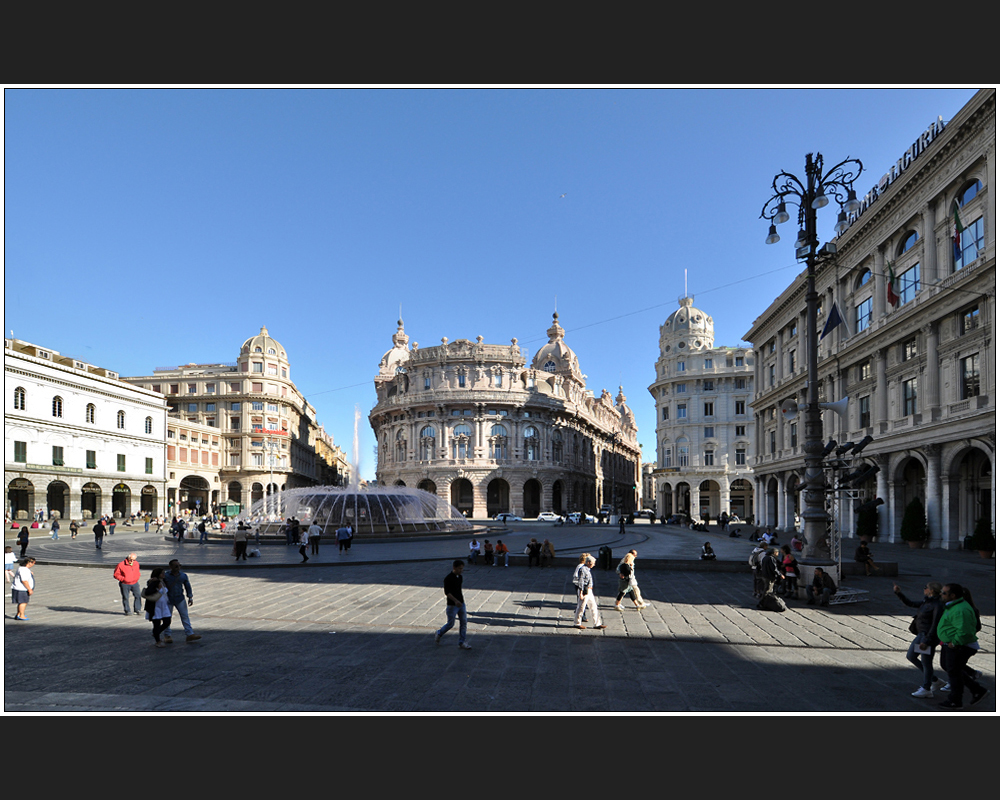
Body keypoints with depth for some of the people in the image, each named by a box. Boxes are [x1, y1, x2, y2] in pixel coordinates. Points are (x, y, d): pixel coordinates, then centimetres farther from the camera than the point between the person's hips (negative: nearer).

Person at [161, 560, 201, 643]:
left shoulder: (183, 575, -2)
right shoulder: (165, 576, -12)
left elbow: (188, 586, 8)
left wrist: (190, 597, 6)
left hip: (180, 599, 2)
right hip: (168, 600, -2)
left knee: (185, 616, 1)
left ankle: (190, 634, 3)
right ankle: (166, 635, 26)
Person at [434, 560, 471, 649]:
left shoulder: (460, 577, 8)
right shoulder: (448, 578, -16)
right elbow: (447, 592, -20)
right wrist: (455, 600, -30)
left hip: (461, 603, 7)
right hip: (452, 605, -7)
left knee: (464, 622, 3)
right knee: (451, 624, 2)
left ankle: (462, 643, 10)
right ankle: (438, 633, 29)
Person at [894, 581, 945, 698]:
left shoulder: (937, 605, -18)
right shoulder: (926, 602, 9)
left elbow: (935, 626, -20)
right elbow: (909, 603, 21)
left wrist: (926, 641, -21)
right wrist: (898, 593, 11)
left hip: (929, 636, -10)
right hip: (921, 634, 10)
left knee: (926, 663, 2)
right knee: (910, 656, 16)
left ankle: (926, 690, 17)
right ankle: (935, 680, 26)